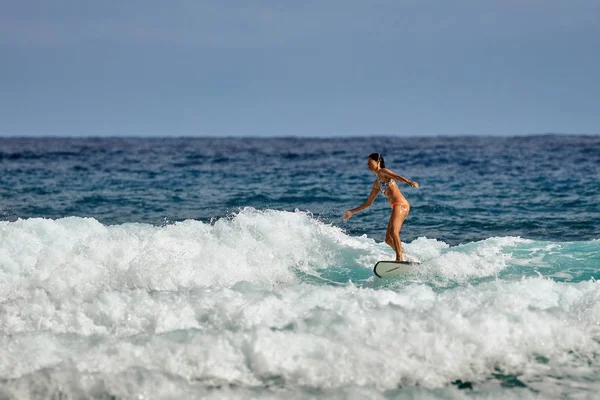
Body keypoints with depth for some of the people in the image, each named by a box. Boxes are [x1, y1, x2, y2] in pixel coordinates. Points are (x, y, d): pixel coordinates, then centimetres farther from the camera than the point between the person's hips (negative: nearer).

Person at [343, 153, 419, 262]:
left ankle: (399, 258, -34)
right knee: (388, 239, 7)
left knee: (393, 232, -26)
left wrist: (409, 182, -38)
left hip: (400, 204, -9)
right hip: (396, 207, 9)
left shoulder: (383, 172, 2)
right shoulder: (376, 183, 25)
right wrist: (352, 212, 34)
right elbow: (368, 203, 33)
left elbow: (397, 176, -19)